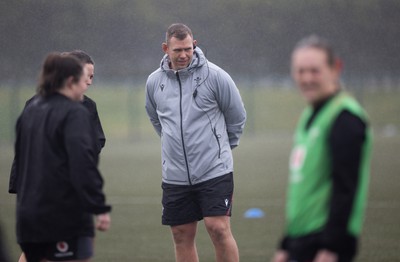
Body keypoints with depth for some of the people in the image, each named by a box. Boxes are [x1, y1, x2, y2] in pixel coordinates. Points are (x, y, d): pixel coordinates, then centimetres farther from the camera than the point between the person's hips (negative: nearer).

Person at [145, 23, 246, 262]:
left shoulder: (215, 75, -7)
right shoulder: (154, 81, 4)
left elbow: (237, 116, 5)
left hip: (214, 171, -4)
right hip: (175, 175, 4)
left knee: (219, 229, -11)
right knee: (182, 236, 7)